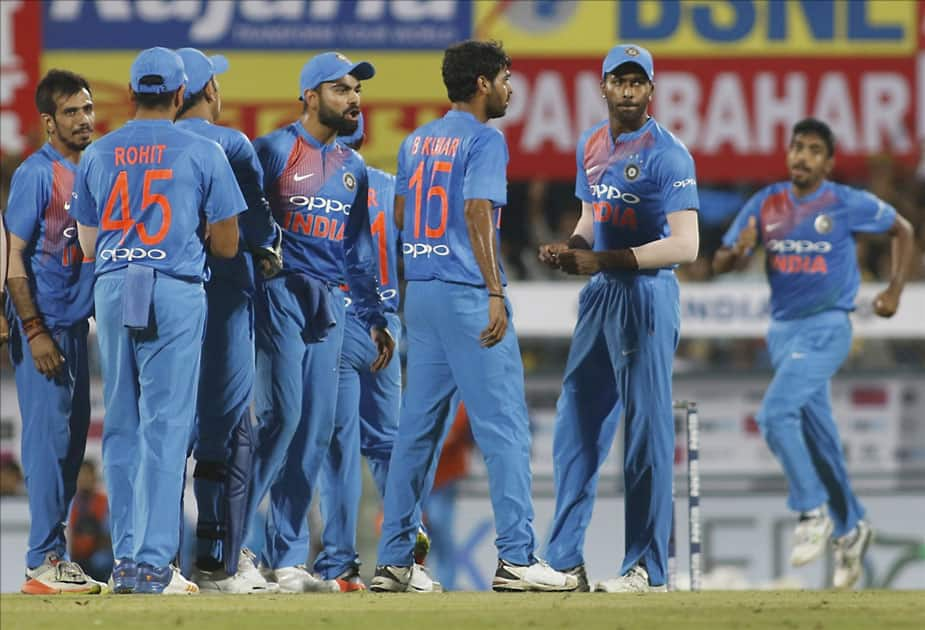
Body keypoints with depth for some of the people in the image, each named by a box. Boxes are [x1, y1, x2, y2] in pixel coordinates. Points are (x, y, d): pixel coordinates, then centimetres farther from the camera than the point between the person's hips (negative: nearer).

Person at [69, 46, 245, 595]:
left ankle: (127, 559, 11)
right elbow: (227, 245, 1)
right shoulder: (201, 153, -1)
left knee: (121, 427, 10)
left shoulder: (99, 154, 10)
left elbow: (88, 243, 15)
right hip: (175, 291, -4)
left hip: (112, 288, 4)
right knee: (165, 427, -5)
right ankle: (153, 563, -11)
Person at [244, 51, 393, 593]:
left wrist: (374, 318, 17)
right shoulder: (274, 151, -4)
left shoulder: (353, 166, 17)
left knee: (317, 428, 3)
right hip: (280, 297, -7)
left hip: (330, 304, 7)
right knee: (280, 415, -15)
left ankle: (288, 559, 7)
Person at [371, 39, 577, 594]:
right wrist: (495, 292, -22)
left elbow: (401, 215, 20)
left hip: (420, 292, 8)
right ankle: (516, 557, -11)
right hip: (467, 293, -8)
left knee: (419, 427, 10)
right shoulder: (485, 140, -9)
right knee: (504, 425, -6)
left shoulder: (417, 142, 14)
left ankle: (394, 559, 8)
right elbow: (478, 212, -19)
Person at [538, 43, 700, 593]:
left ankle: (649, 569, -2)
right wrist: (569, 251, 0)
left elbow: (685, 247, -19)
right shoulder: (592, 146, 13)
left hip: (647, 295, -8)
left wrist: (604, 259, -22)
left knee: (647, 432, -5)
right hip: (599, 297, 8)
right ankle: (566, 563, 15)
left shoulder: (668, 153, -12)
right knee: (576, 425, 9)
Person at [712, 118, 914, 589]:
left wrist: (894, 292, 2)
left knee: (775, 412, -23)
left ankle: (812, 511, -9)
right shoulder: (765, 204, 3)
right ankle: (850, 528, 27)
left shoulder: (849, 204, -7)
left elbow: (902, 230, 8)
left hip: (827, 327, -5)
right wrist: (739, 252, -20)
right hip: (782, 331, 5)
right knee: (816, 434, 13)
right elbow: (719, 264, 3)